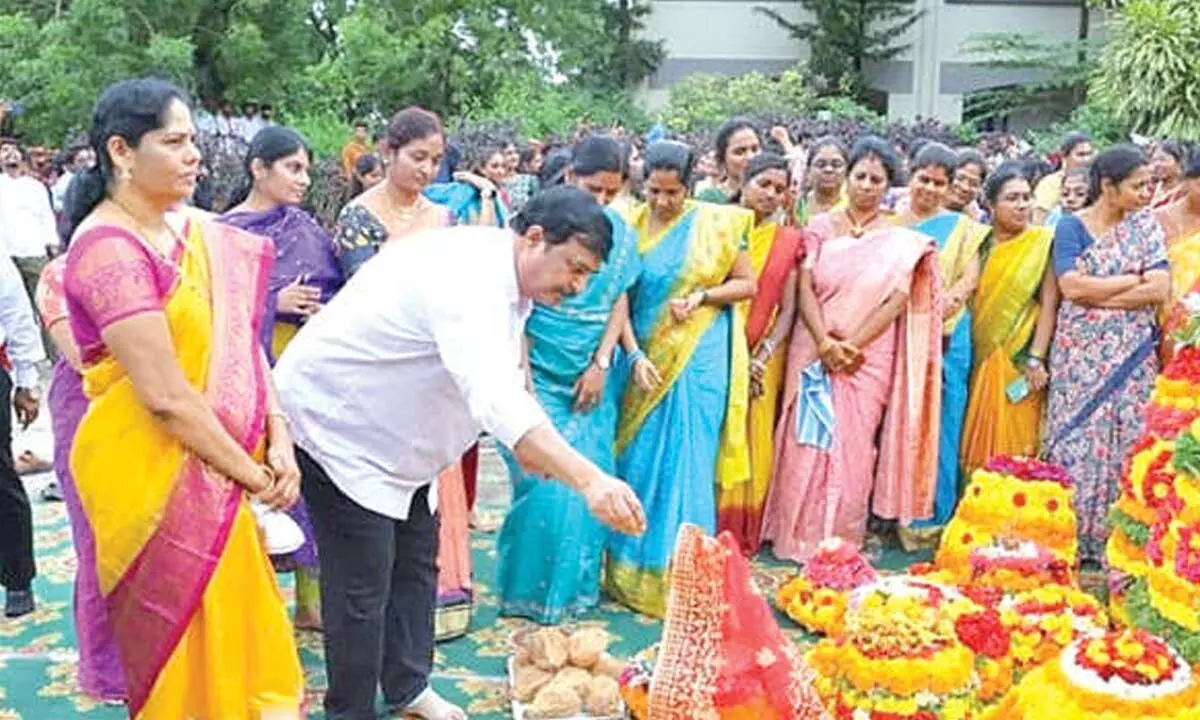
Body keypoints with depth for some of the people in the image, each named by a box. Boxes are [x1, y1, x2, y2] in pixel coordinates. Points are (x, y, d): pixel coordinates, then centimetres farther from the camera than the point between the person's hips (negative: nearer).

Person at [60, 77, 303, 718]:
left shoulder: (194, 232, 7)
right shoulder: (109, 248, -18)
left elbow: (241, 343, 6)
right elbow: (165, 395, -22)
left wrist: (278, 443, -6)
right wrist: (254, 475, -14)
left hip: (219, 470, 8)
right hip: (154, 477, -7)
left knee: (247, 637, 18)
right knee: (191, 660, 8)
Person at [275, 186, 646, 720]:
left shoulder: (504, 275, -1)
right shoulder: (468, 281, -34)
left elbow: (495, 377, 11)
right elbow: (496, 397, -49)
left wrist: (527, 443, -5)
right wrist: (589, 480, -57)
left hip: (393, 431, 10)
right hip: (334, 422, -10)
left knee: (416, 561, 16)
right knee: (363, 584, -5)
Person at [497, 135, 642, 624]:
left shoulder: (619, 232, 5)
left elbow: (620, 302, 6)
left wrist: (600, 365, -4)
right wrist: (521, 376, -10)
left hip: (592, 378, 4)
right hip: (539, 376, -4)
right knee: (544, 485, -5)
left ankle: (577, 584, 21)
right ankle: (531, 591, 12)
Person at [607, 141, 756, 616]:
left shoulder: (715, 223, -2)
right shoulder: (631, 227, 2)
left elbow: (747, 284, 3)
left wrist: (701, 296, -13)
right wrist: (635, 355, -11)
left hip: (698, 359, -2)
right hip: (645, 358, 2)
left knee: (687, 463, 0)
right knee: (638, 461, 6)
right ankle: (633, 570, 20)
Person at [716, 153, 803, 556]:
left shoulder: (789, 241, 7)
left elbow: (788, 308, 3)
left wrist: (762, 358, -11)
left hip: (761, 360, 2)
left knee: (753, 445, 5)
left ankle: (742, 536, 17)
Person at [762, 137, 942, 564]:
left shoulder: (901, 242, 4)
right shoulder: (822, 227, 6)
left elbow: (897, 301, -4)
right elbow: (805, 288, -2)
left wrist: (852, 345, -13)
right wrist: (825, 343, -15)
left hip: (869, 359, -1)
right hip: (816, 351, 1)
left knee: (853, 450, 2)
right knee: (807, 445, 1)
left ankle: (841, 542, 14)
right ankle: (800, 539, 13)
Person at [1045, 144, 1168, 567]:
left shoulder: (1145, 227, 7)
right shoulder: (1071, 227, 1)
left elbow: (1160, 290, -5)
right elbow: (1071, 286, -14)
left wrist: (1097, 294, -10)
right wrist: (1134, 279, -6)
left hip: (1132, 356, 2)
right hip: (1080, 354, -2)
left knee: (1123, 444, 2)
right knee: (1076, 444, -1)